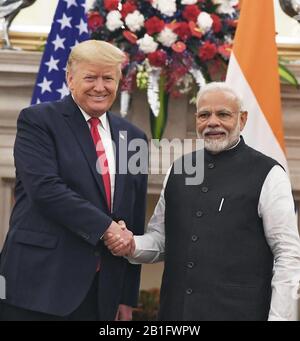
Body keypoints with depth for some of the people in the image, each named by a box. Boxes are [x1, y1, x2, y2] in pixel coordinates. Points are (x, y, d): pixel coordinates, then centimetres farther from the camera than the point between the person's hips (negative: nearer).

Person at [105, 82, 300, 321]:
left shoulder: (267, 175, -5)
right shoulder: (179, 170, 9)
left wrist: (279, 317, -12)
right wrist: (132, 246, -3)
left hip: (237, 311, -4)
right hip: (176, 310, 4)